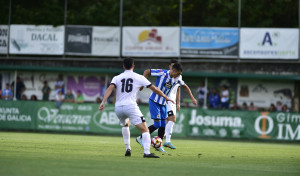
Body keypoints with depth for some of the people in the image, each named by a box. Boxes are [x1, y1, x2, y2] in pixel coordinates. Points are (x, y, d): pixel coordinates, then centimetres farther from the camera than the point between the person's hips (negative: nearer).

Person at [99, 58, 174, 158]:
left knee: (125, 125, 34)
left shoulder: (117, 78, 13)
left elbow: (110, 88, -6)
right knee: (144, 130, -8)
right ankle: (147, 152, -27)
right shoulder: (139, 77, 8)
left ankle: (128, 149, 27)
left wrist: (103, 102, -15)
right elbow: (154, 89, 10)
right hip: (131, 106, -4)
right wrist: (165, 97, 23)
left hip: (118, 107, 4)